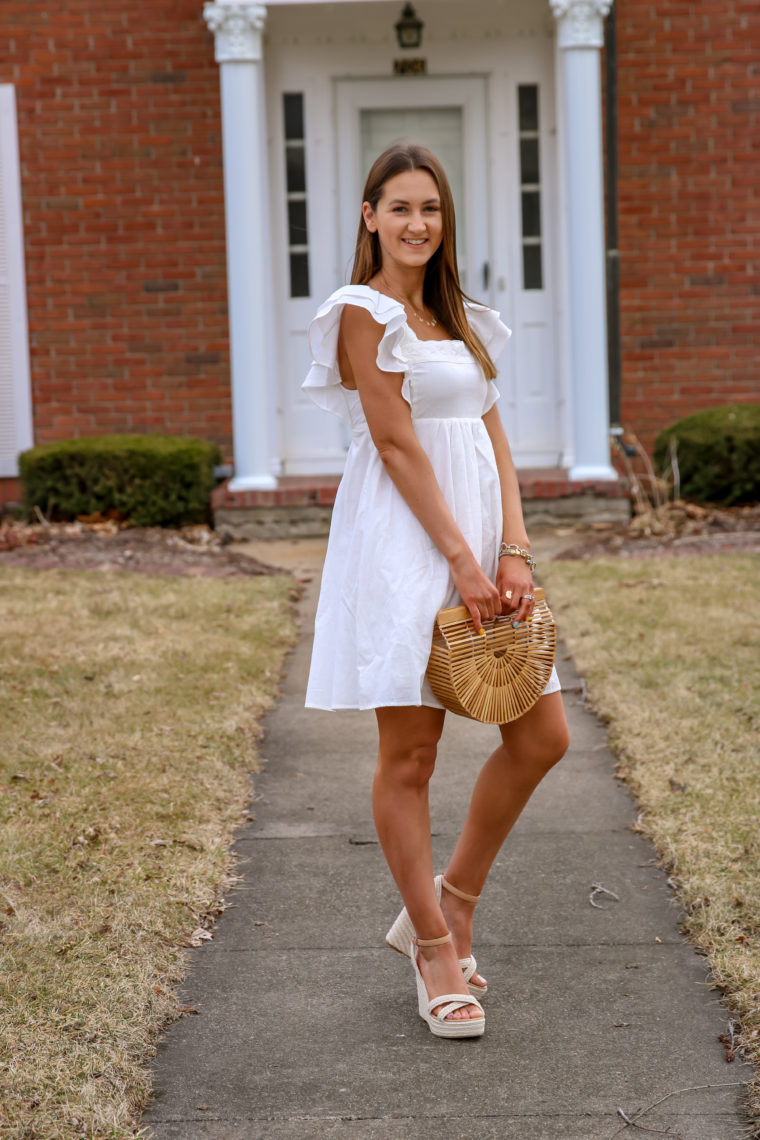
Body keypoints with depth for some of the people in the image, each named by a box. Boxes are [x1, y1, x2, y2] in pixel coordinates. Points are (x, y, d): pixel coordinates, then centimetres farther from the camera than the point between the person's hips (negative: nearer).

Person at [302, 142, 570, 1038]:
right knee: (409, 754, 0)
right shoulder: (364, 312, -4)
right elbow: (397, 443, -12)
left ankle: (451, 903, 21)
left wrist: (514, 552, -2)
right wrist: (460, 558, -16)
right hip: (404, 540, -8)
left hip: (476, 538, 8)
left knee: (542, 735, 5)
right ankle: (436, 950, 11)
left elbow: (494, 439, 11)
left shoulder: (456, 318, 19)